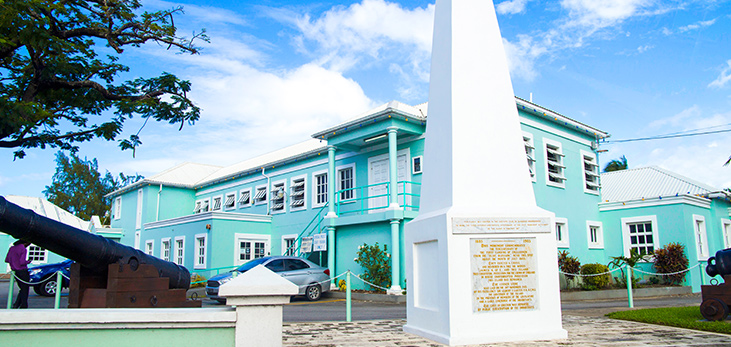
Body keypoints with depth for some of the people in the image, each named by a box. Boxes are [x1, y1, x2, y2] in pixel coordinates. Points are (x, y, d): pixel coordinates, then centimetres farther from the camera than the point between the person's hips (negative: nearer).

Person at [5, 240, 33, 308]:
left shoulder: (12, 248, 8)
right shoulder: (23, 249, -15)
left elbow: (6, 260, 11)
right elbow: (22, 262, -22)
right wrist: (28, 261, -2)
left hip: (15, 271, 7)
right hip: (23, 271, -7)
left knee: (22, 289, 16)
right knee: (25, 289, 2)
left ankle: (16, 304, 8)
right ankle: (23, 306, 4)